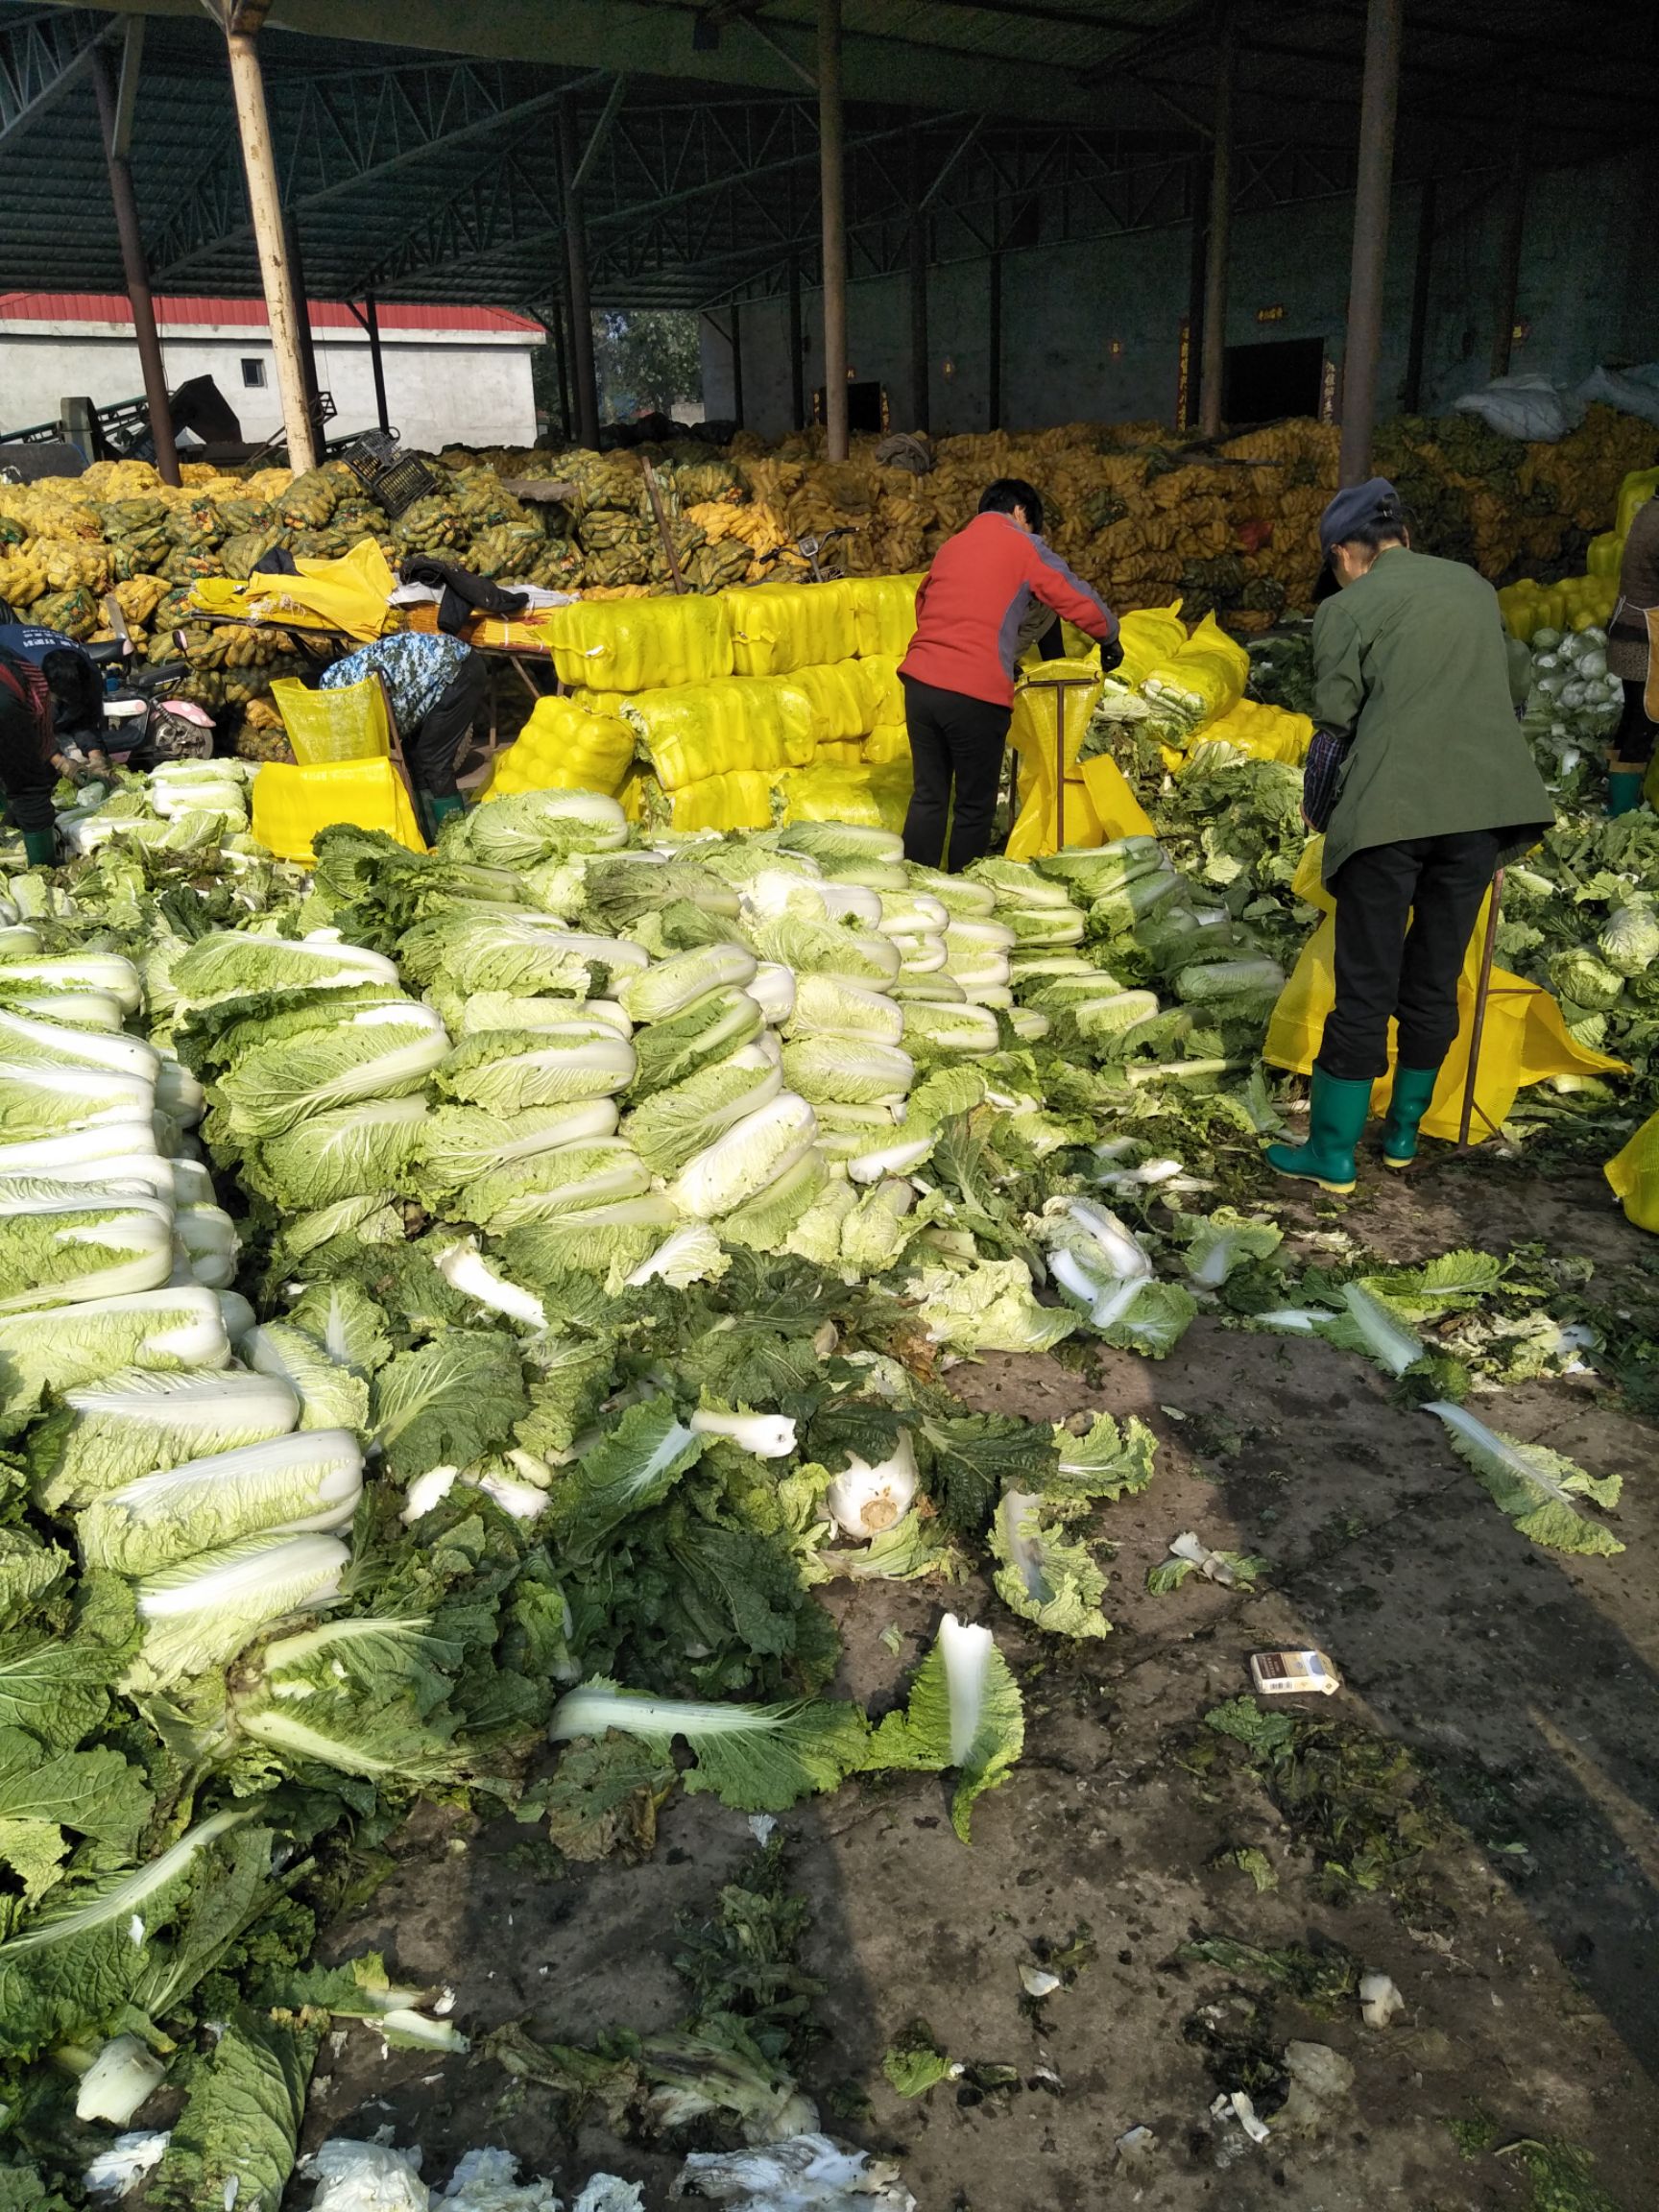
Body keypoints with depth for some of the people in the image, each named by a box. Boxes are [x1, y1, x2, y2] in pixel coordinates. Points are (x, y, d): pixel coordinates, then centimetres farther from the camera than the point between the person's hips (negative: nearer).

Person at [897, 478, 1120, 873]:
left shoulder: (950, 546, 21)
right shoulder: (1024, 547, 5)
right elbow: (1079, 601, 8)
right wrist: (1110, 637, 26)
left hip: (920, 681, 6)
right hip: (975, 694, -5)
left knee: (928, 797, 12)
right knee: (974, 808, 6)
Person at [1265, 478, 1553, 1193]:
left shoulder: (1347, 609, -1)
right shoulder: (1475, 586, 14)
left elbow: (1335, 717, -1)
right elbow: (1496, 689, 18)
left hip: (1391, 807, -5)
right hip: (1481, 803, 5)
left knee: (1365, 984, 1)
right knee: (1435, 978, 15)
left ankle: (1332, 1152, 8)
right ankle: (1403, 1132, 27)